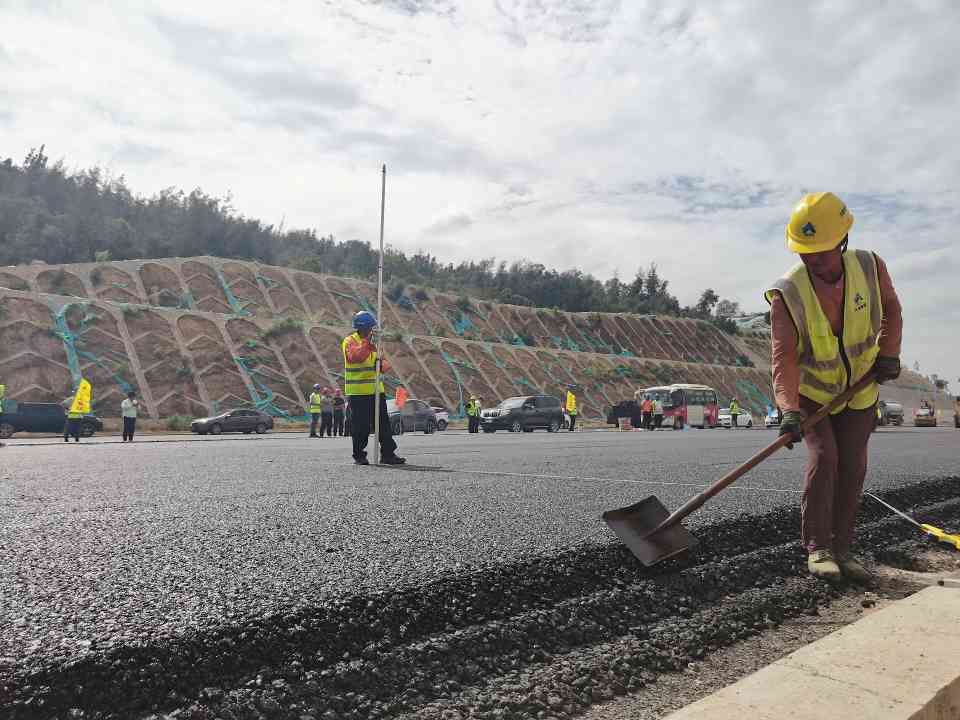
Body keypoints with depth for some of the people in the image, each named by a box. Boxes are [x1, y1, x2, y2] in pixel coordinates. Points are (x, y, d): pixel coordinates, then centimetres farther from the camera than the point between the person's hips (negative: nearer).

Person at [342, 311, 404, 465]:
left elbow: (385, 364, 13)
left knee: (384, 423, 4)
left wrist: (382, 363, -9)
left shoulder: (374, 342, 16)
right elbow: (354, 357, -25)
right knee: (361, 425, -1)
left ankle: (388, 454, 9)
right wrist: (367, 342, -24)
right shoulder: (350, 341, -4)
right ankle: (359, 455, 11)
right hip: (358, 392, -6)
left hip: (376, 390, 6)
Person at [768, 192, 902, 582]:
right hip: (811, 392, -3)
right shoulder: (788, 293, -26)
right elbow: (784, 357, -29)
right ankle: (817, 548, -7)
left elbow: (890, 308, 6)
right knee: (823, 458, -18)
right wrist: (789, 410, -40)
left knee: (852, 468, 4)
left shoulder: (870, 267, -15)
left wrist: (888, 353, -6)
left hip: (860, 389, 4)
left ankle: (841, 549, 15)